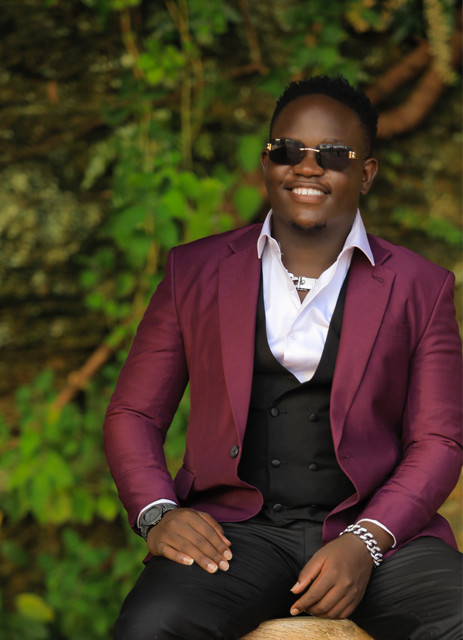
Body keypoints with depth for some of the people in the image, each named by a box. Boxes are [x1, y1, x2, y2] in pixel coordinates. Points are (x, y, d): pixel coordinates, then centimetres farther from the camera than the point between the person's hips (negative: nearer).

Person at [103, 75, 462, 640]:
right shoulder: (195, 272, 13)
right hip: (234, 527, 0)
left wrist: (365, 542, -11)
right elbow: (133, 413, 14)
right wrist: (157, 513, -6)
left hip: (377, 529, 1)